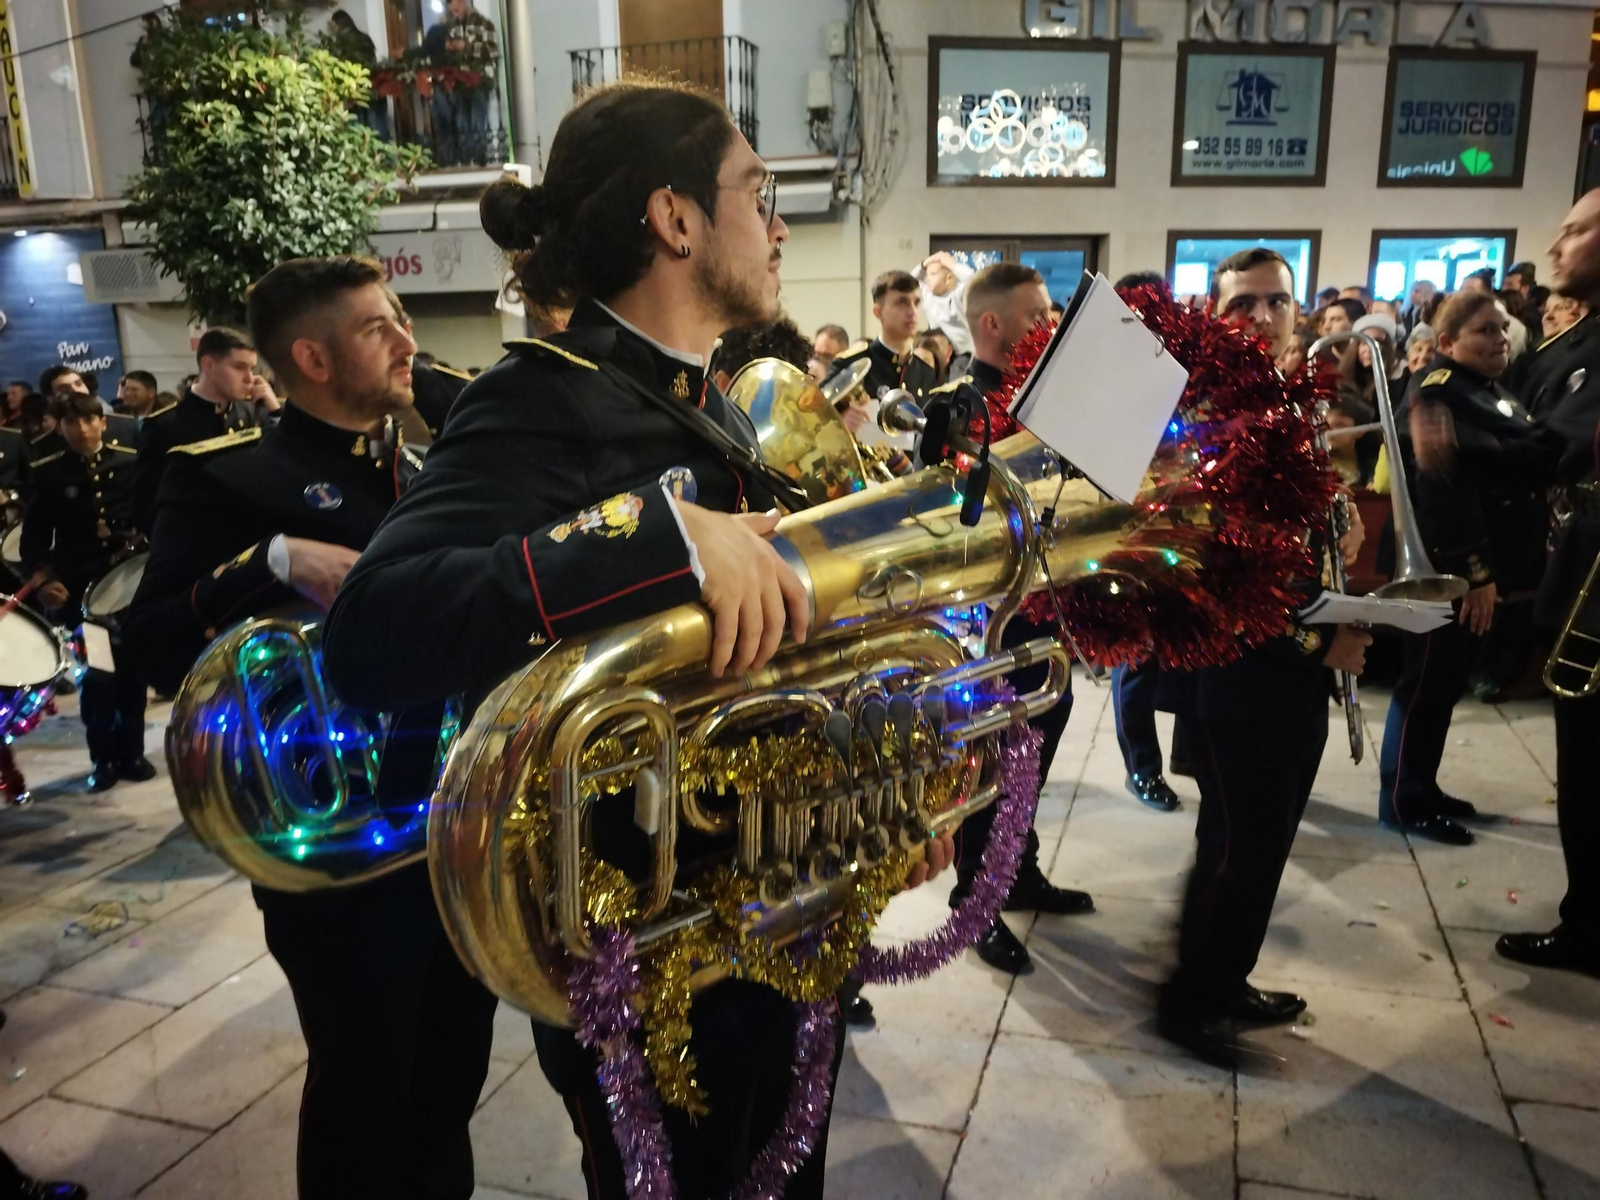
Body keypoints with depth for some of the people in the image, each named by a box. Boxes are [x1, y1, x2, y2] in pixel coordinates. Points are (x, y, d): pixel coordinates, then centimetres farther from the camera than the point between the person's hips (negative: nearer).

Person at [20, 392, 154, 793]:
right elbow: (34, 536, -2)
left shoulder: (132, 463, 4)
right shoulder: (45, 473, 1)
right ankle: (103, 758, 16)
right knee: (93, 676, 2)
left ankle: (132, 752, 21)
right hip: (78, 589, -1)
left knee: (132, 671, 9)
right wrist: (44, 579, -15)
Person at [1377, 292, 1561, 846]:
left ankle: (1422, 788, 27)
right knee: (1427, 684, -1)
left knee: (1446, 683, 16)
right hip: (1446, 568, -9)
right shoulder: (1439, 392, -14)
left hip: (1482, 565, 9)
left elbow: (1527, 462, 20)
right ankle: (1403, 801, 10)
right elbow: (1445, 487, -23)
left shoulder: (1491, 391, 16)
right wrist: (1473, 572, -24)